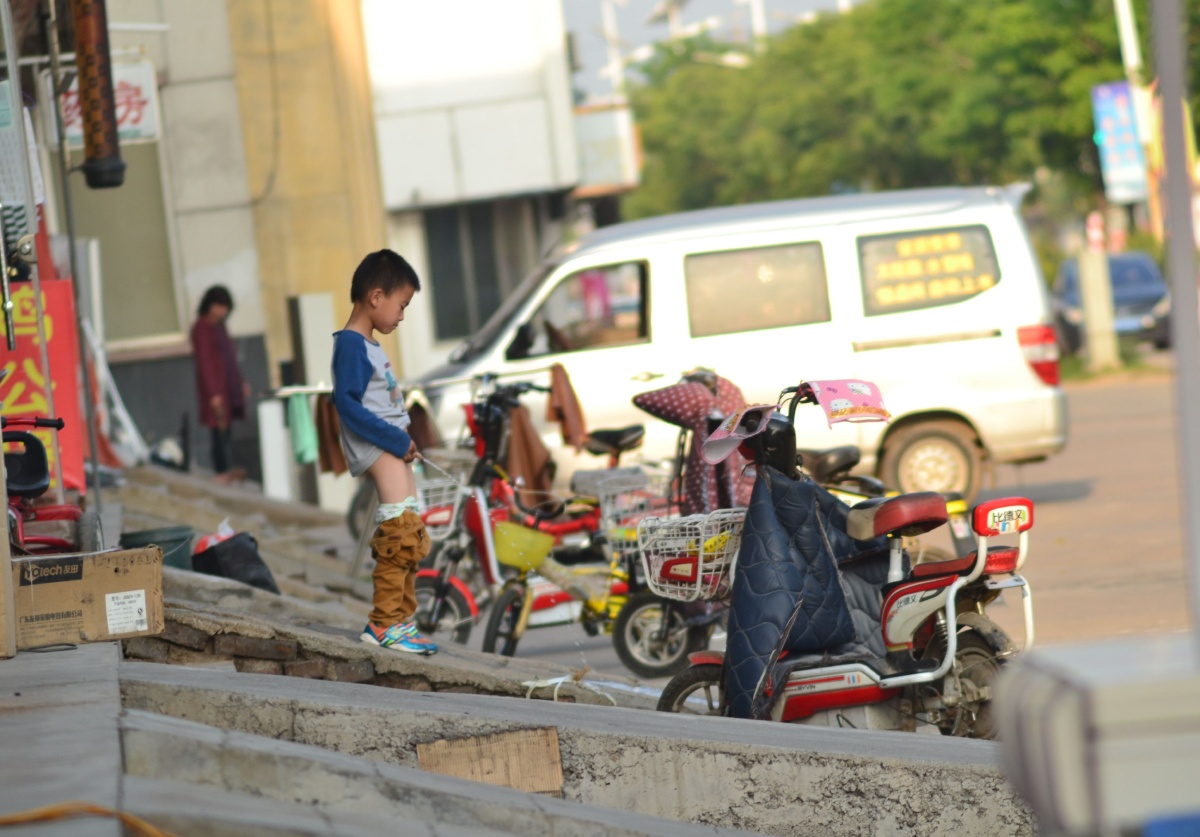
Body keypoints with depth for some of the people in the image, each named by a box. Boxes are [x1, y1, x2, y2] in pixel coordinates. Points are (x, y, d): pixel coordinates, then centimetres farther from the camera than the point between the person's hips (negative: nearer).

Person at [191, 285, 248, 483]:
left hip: (229, 387, 9)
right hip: (216, 388, -9)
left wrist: (241, 382, 21)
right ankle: (223, 471, -5)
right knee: (221, 428, -8)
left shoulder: (219, 326, 14)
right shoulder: (202, 329, -12)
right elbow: (205, 362, -16)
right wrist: (214, 393, -20)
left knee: (226, 430, 10)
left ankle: (226, 470, 14)